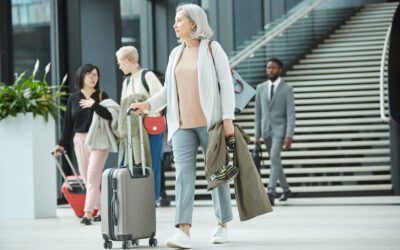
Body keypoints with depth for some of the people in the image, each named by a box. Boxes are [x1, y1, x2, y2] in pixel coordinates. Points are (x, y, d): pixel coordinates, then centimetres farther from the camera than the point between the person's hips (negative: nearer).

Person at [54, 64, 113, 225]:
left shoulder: (102, 96, 2)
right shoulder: (73, 99, 9)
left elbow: (110, 115, -11)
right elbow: (68, 123, 12)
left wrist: (94, 104, -18)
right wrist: (62, 144, 10)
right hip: (80, 140, 4)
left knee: (93, 177, -10)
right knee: (86, 178, 4)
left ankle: (88, 213, -12)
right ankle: (102, 208, 14)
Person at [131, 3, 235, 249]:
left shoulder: (212, 48, -2)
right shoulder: (176, 54, 13)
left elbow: (226, 84, -6)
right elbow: (168, 90, 16)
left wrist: (228, 119, -13)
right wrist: (148, 104, -1)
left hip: (209, 122, -4)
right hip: (183, 124, 4)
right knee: (184, 173, -10)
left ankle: (223, 225, 21)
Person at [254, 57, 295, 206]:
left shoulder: (287, 89, -4)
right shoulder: (261, 88, 7)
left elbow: (290, 114, -9)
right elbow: (258, 113, 10)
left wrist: (289, 136, -18)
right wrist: (257, 135, 6)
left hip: (280, 129, -5)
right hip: (266, 130, 5)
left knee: (274, 158, -20)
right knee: (275, 161, 12)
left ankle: (271, 193, -26)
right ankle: (286, 189, 29)